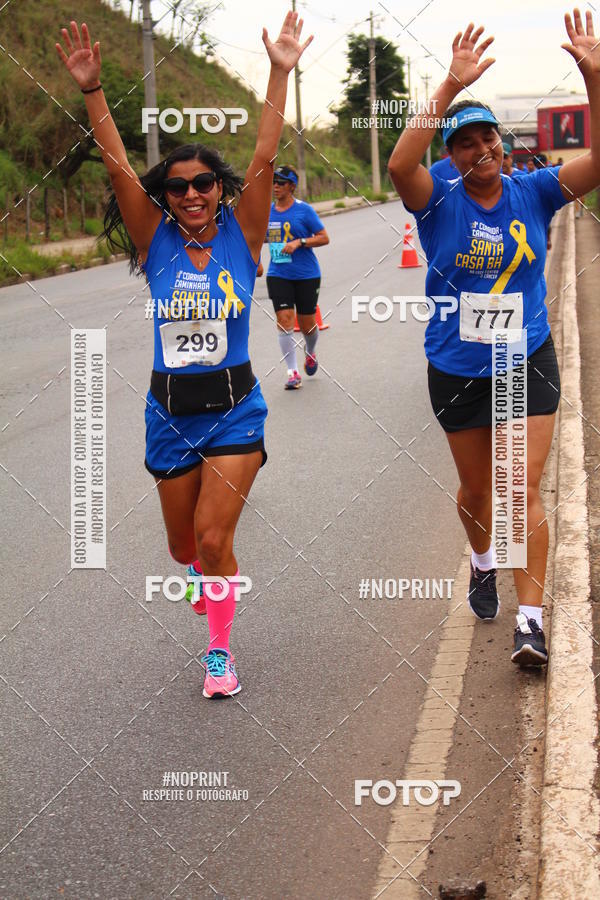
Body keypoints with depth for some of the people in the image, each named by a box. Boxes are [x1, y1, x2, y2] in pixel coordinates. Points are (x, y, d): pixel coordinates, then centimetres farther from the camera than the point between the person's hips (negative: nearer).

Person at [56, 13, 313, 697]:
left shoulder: (241, 238, -4)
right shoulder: (157, 243, -2)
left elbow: (264, 160, -13)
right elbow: (118, 167, -11)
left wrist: (280, 75, -21)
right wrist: (91, 91, -21)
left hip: (235, 408, -2)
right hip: (170, 410, 2)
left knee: (213, 537, -10)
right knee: (183, 546, 13)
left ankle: (220, 648, 11)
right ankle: (210, 582, 49)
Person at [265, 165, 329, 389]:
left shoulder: (304, 210, -7)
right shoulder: (268, 211, 5)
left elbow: (324, 238, -8)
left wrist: (299, 242, -20)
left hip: (306, 275, -3)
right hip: (278, 275, 3)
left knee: (306, 323, 5)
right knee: (284, 319, -10)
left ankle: (310, 353, 40)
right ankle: (292, 372, -4)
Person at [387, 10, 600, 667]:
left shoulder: (533, 193, -4)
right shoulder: (440, 200, -9)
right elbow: (400, 165, -31)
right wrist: (452, 86, -36)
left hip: (527, 364, 0)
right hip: (456, 368, 0)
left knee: (522, 493, -8)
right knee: (475, 490, 17)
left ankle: (530, 619, -5)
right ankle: (484, 564, 47)